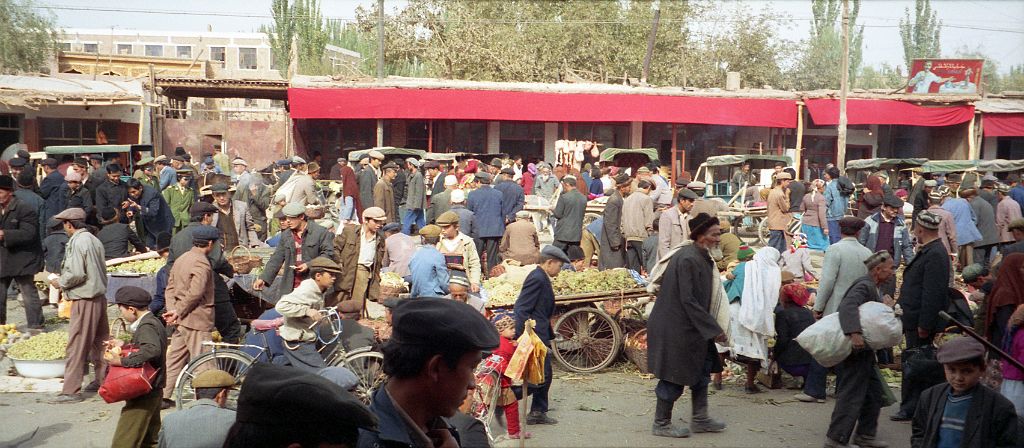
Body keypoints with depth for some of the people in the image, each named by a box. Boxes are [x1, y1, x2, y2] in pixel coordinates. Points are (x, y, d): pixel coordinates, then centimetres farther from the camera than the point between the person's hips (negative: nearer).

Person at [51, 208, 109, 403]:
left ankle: (71, 390, -3)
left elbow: (76, 274, -21)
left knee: (77, 345, -5)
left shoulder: (77, 242, -15)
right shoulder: (94, 240, 11)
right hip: (99, 296, 9)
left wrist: (60, 282, -3)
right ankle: (103, 379, 26)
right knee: (99, 341, 17)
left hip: (84, 300, -9)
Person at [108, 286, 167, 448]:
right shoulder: (155, 323, 12)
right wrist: (124, 346, 20)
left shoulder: (146, 327, -18)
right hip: (153, 392, 10)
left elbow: (152, 350, -36)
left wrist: (122, 361, -32)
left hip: (142, 395, -10)